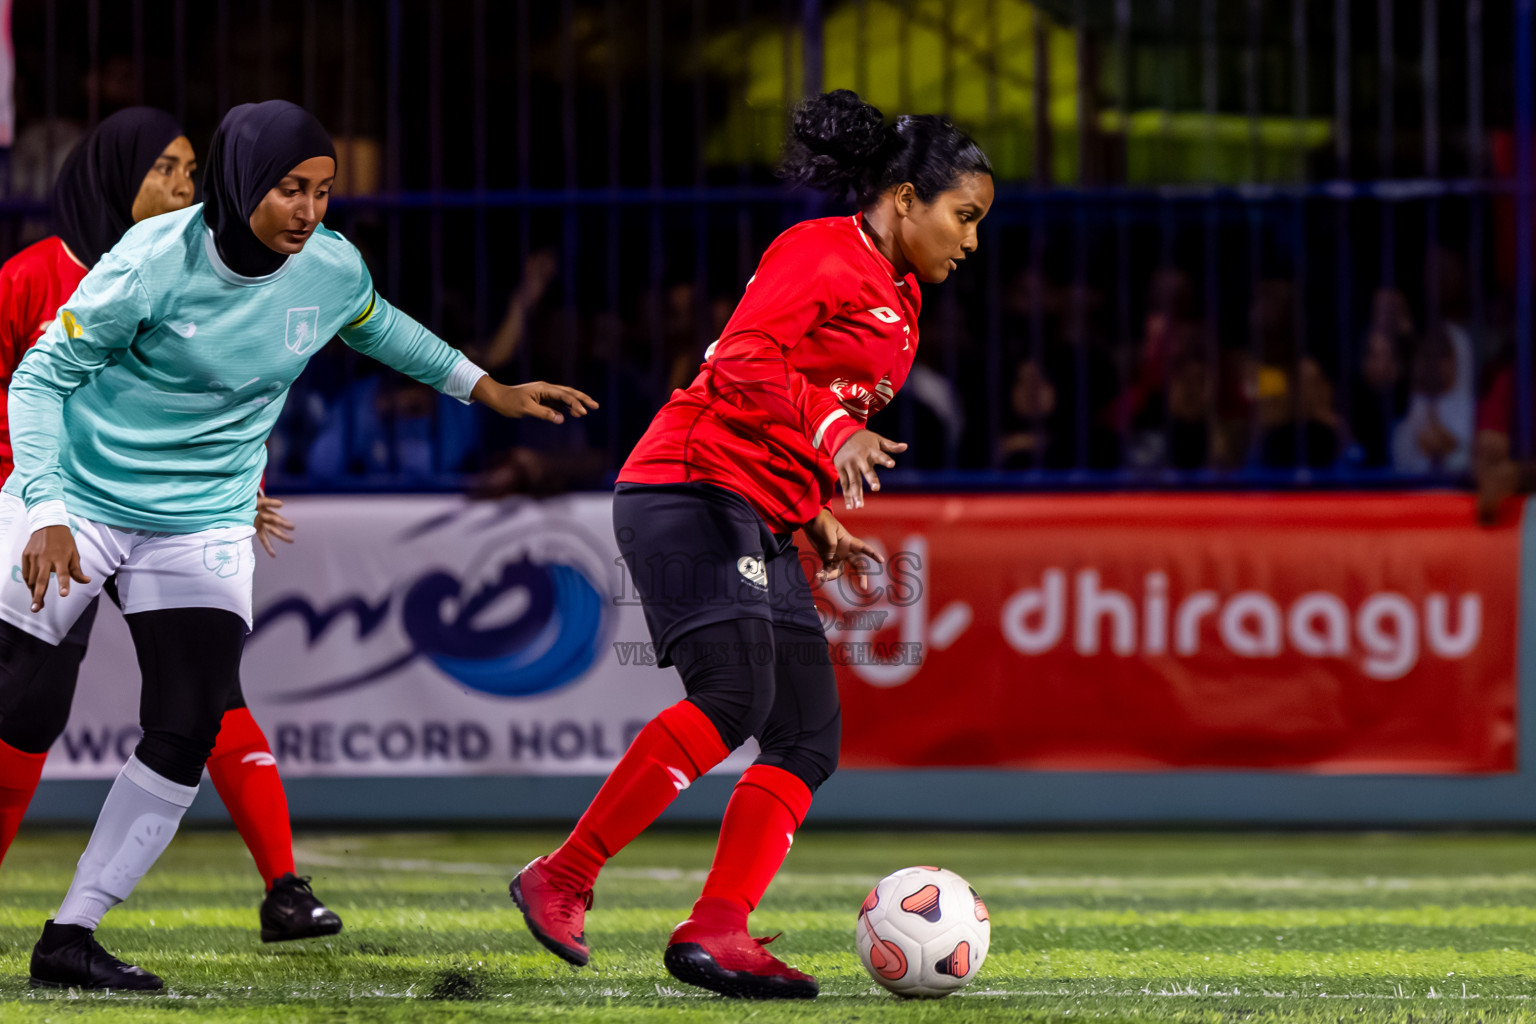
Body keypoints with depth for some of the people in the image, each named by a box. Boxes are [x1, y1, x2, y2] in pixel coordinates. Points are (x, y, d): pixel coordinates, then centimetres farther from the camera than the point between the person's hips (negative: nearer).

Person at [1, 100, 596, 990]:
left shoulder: (332, 267, -7)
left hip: (204, 525, 4)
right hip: (81, 497, -4)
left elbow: (378, 326, 18)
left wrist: (487, 390, 18)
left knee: (187, 734, -8)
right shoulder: (158, 260, -22)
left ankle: (71, 935, -1)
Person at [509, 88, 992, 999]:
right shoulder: (822, 255, -7)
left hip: (763, 527, 10)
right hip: (691, 491, -10)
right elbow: (741, 364, -20)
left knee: (811, 739, -3)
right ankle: (563, 880, -18)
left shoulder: (896, 302, 22)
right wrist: (833, 429, -31)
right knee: (734, 696, -25)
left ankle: (715, 932, -11)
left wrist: (820, 520, 20)